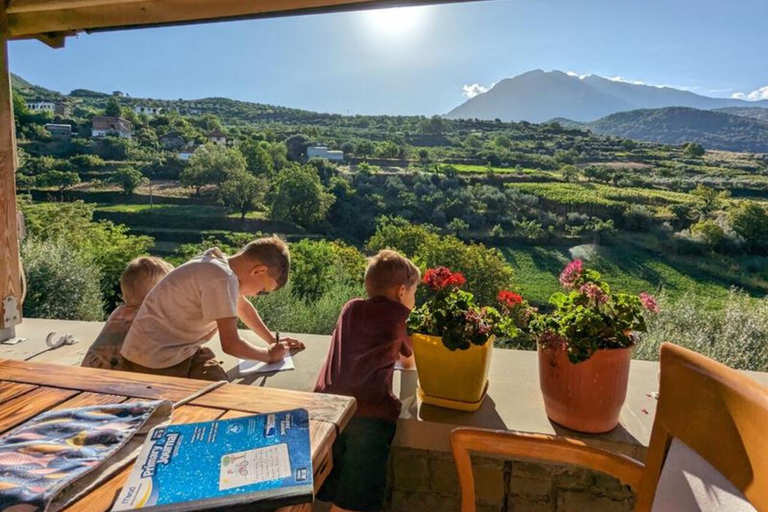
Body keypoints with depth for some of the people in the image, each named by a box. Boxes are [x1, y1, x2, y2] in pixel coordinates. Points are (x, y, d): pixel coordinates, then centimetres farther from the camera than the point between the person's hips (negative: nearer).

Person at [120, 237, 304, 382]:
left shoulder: (222, 263, 3)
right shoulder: (223, 279, -25)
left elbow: (242, 306, 19)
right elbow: (231, 345, -23)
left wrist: (273, 341, 15)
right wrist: (270, 354, -7)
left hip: (177, 350, 8)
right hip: (156, 361, -8)